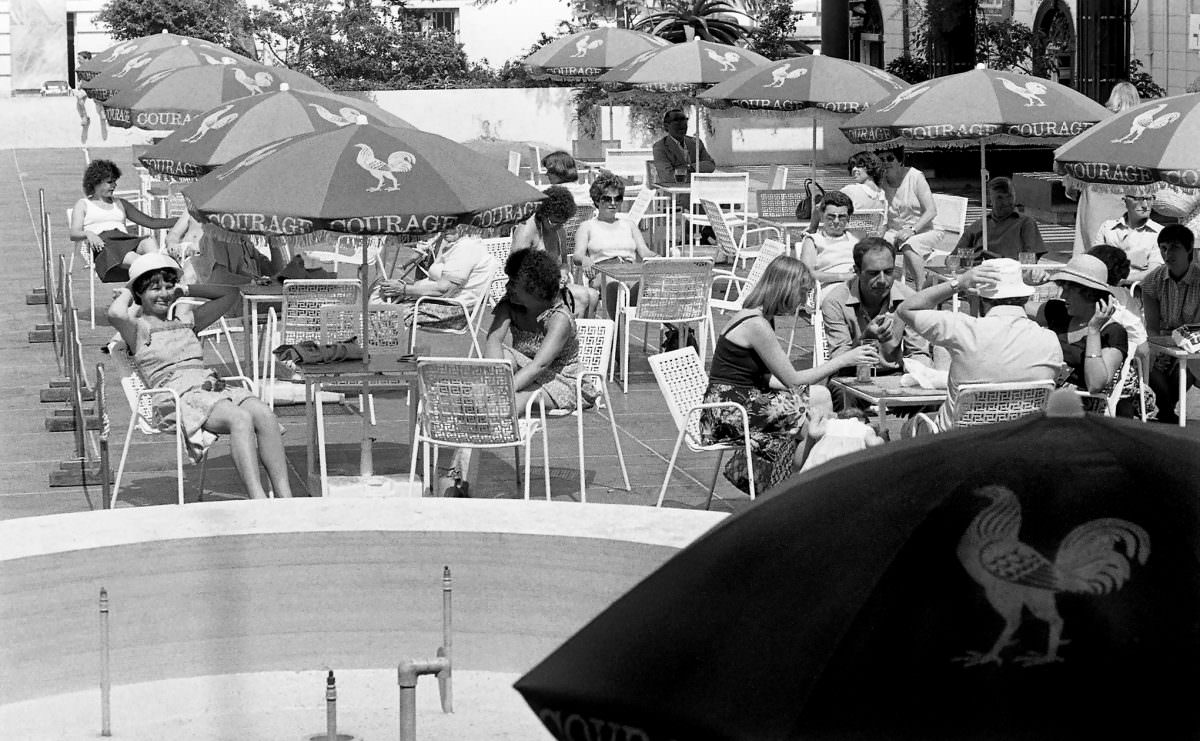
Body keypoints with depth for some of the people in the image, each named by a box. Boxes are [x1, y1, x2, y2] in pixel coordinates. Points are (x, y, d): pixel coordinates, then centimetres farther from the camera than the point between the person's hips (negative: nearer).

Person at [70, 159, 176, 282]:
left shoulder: (120, 204, 33)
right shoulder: (83, 204, 22)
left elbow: (151, 222, 28)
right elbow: (74, 234, 6)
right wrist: (88, 234, -19)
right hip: (104, 245, -4)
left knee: (149, 242, -34)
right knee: (131, 259, -39)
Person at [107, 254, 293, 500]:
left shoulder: (187, 322, 30)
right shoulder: (139, 328, 11)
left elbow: (229, 294, 36)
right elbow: (115, 314, -14)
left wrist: (184, 290, 32)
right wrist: (126, 294, 9)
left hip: (212, 386, 6)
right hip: (178, 398, -6)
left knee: (264, 414, -26)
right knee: (240, 418, -34)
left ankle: (284, 496, -35)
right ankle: (258, 502, -46)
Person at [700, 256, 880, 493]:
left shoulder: (755, 318, 13)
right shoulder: (756, 325, -18)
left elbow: (765, 378, 11)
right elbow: (792, 380, -14)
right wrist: (843, 360, -9)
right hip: (726, 415, -10)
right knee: (819, 399, -12)